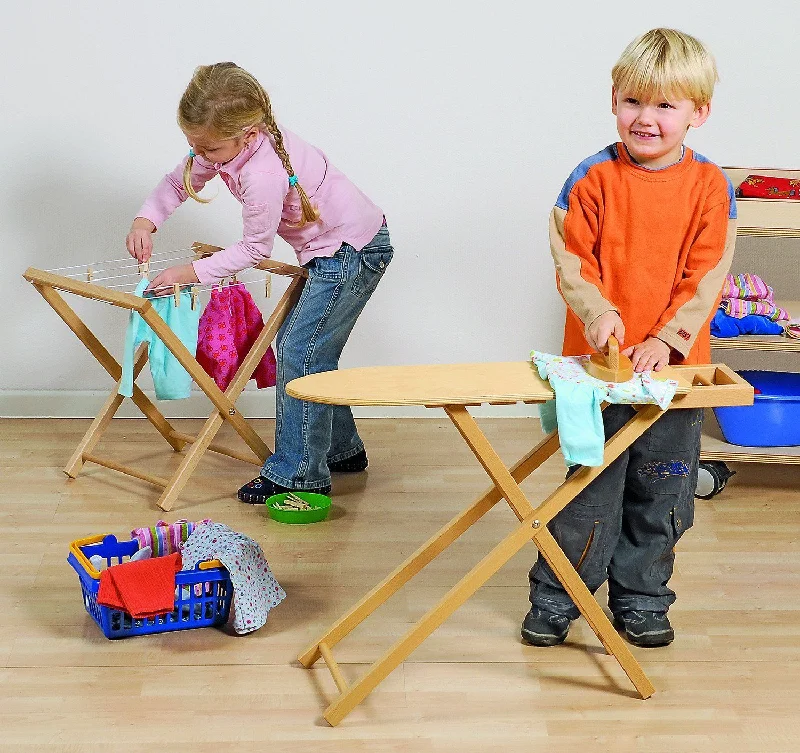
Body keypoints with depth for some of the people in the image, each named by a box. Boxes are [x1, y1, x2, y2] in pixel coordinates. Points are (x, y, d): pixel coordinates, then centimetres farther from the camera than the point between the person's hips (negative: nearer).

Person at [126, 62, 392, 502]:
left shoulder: (263, 174, -33)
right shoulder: (229, 142, -6)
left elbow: (255, 250, -20)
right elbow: (180, 181, 9)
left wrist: (190, 273, -16)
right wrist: (146, 220, -8)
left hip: (353, 252, -10)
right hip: (331, 250, 10)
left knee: (299, 354, -10)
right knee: (301, 348, 16)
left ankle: (298, 474, -3)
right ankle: (340, 450, 28)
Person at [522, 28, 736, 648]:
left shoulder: (710, 185, -3)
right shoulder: (593, 178, -5)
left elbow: (707, 280, -5)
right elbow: (571, 264, -4)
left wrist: (666, 340, -16)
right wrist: (595, 310, -22)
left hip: (674, 366, 1)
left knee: (660, 493, 12)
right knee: (590, 489, 5)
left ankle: (640, 600, 29)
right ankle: (555, 598, 20)